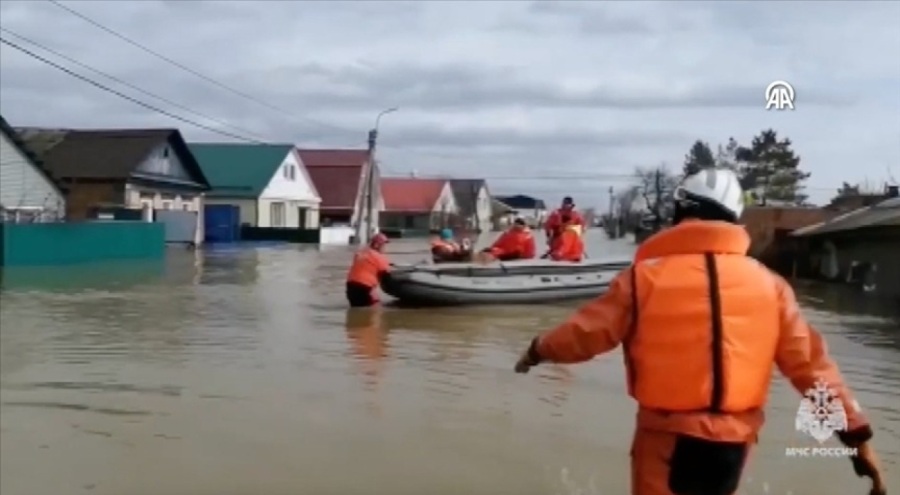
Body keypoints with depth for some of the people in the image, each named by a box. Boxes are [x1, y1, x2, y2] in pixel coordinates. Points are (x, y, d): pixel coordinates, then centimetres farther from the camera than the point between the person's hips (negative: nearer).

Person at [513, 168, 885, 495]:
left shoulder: (645, 277, -9)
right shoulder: (769, 283, 1)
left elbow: (585, 333, -2)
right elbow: (810, 362, 2)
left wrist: (537, 351, 17)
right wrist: (857, 434, 10)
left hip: (668, 438, -4)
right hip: (733, 443, 4)